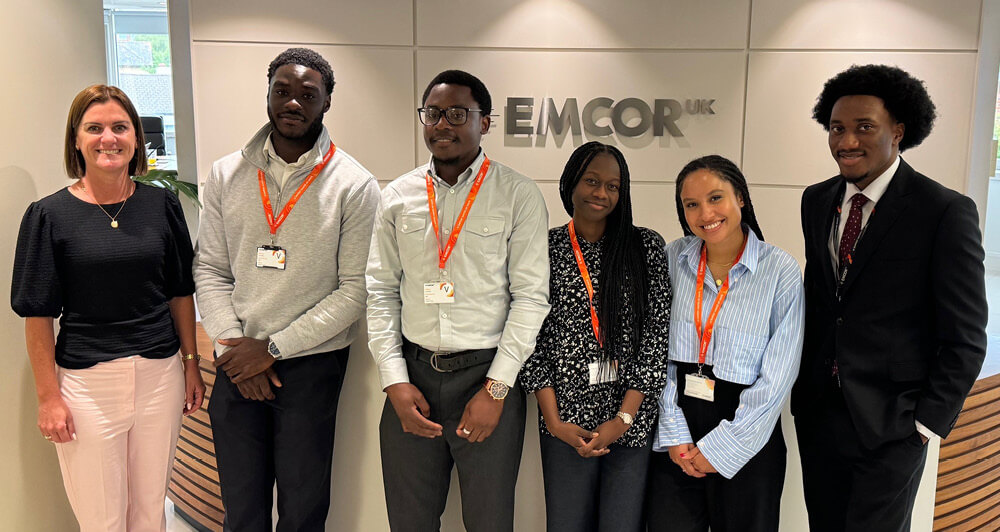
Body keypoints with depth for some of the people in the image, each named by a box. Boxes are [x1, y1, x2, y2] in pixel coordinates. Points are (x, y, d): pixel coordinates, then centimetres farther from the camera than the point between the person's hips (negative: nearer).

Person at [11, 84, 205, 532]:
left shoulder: (161, 205, 2)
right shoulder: (50, 215, -6)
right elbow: (38, 316, -4)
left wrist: (191, 363, 7)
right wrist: (48, 396, -5)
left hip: (160, 374, 2)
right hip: (87, 382, -2)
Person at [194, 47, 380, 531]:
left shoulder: (354, 185, -7)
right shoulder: (226, 174, 4)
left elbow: (356, 288, -10)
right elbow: (209, 270, 6)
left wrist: (274, 347, -12)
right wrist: (234, 344, -7)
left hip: (311, 364, -2)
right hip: (237, 365, 3)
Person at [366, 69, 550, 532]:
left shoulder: (518, 195, -2)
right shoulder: (397, 197, 7)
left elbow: (531, 297, -5)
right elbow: (380, 292, 8)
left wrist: (496, 388, -9)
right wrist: (395, 381, -1)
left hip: (487, 376, -2)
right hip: (412, 376, 3)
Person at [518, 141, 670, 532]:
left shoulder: (646, 246, 2)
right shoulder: (546, 249, 2)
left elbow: (658, 334, -2)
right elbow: (532, 338, 1)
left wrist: (624, 418, -7)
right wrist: (554, 421, -5)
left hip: (633, 417, 0)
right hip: (567, 418, 0)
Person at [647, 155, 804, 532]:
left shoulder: (781, 271, -9)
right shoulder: (672, 258, -1)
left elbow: (777, 378, -10)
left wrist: (718, 448, -10)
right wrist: (675, 436, -6)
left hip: (747, 447, -2)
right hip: (674, 441, 2)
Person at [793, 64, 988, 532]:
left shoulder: (947, 212, -12)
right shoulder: (817, 200, 4)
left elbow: (965, 339, -10)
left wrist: (927, 423, -9)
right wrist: (803, 385, 9)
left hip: (889, 424, -5)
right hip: (816, 410, 5)